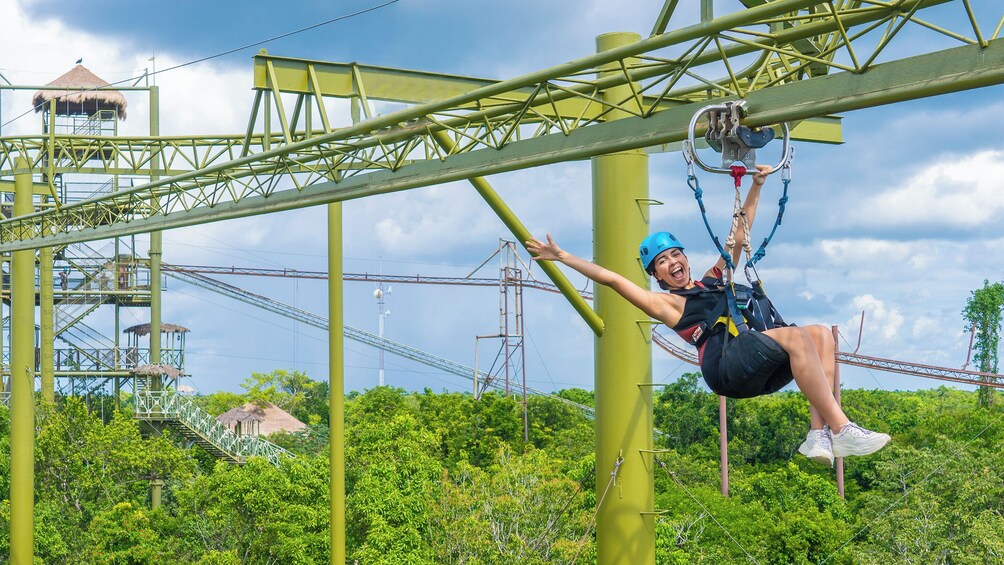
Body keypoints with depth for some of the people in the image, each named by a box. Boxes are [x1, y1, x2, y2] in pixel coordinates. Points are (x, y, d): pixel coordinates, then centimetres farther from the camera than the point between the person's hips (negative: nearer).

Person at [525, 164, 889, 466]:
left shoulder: (714, 279, 33)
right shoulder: (668, 304, 16)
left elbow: (739, 235, 36)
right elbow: (612, 279, 10)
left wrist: (756, 188, 32)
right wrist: (562, 257, 6)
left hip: (761, 371, 8)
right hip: (726, 364, -8)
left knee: (821, 334, -12)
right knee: (796, 335, -28)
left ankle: (818, 433, -24)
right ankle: (841, 431, -38)